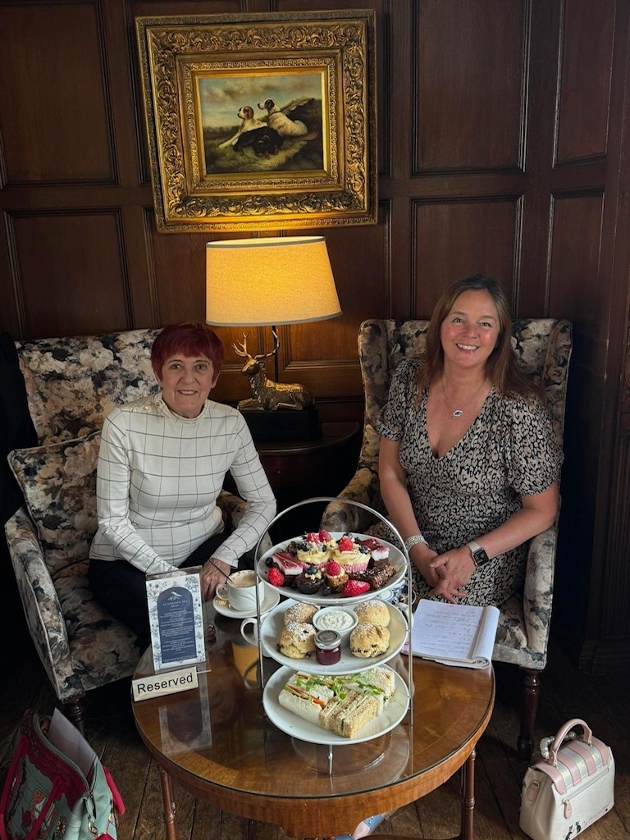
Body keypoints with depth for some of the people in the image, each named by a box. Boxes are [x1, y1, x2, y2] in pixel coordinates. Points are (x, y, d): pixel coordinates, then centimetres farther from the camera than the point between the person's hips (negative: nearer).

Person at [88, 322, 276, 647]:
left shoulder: (230, 423, -10)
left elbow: (263, 502, -4)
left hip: (204, 547, 3)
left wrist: (224, 557, -19)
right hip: (127, 560, -3)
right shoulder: (124, 423, -18)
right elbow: (112, 521, -15)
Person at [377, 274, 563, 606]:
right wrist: (418, 550, -12)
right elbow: (390, 474, -1)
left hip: (486, 562, -3)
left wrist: (472, 554, -16)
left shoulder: (519, 410, -18)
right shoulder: (409, 379, -5)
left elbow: (542, 511, -8)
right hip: (411, 540, 4)